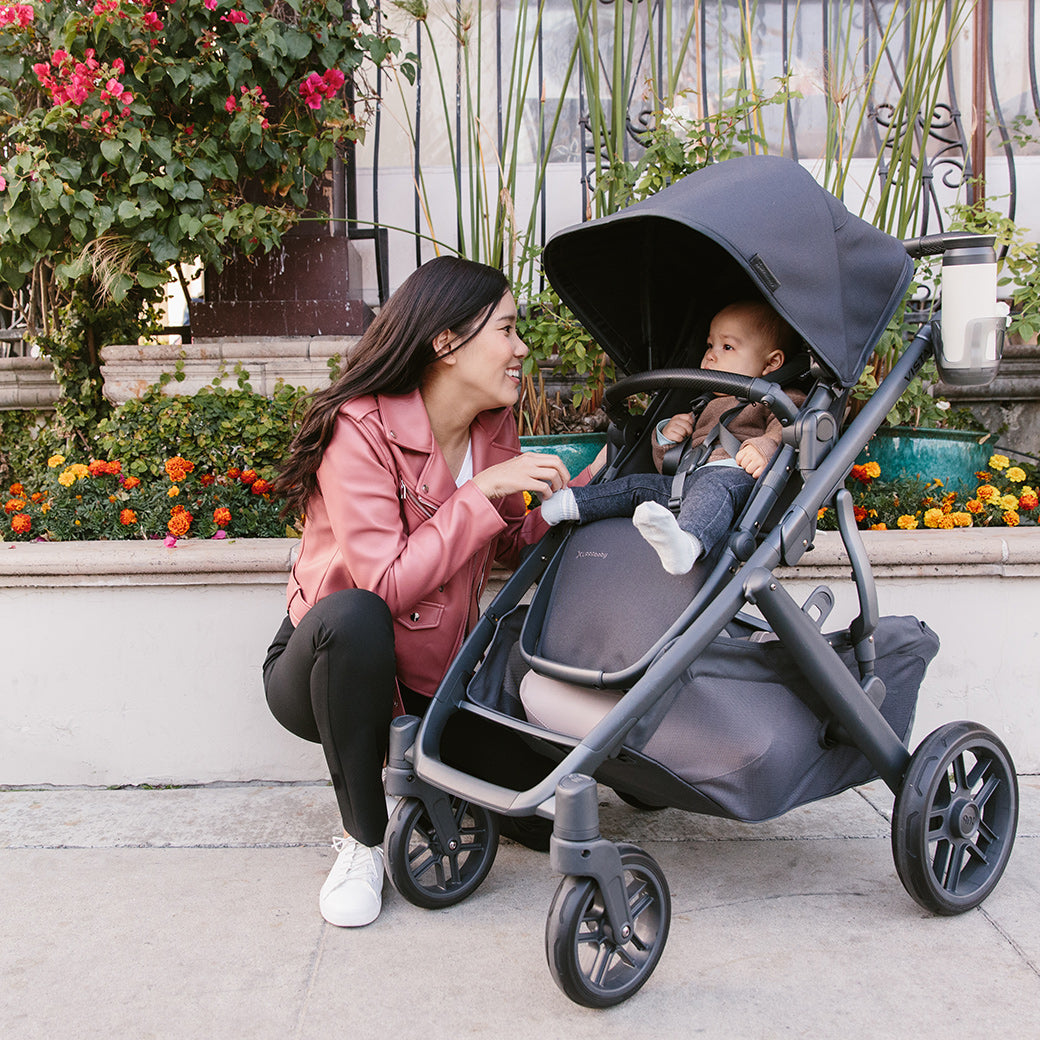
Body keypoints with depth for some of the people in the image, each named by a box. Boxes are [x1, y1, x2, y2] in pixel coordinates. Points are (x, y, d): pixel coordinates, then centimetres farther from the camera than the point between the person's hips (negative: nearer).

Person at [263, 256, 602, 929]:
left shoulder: (495, 431, -1)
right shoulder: (361, 428, -23)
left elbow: (517, 547, 3)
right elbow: (386, 584, -31)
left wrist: (593, 483, -8)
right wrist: (483, 491, -30)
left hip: (436, 678, 5)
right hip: (332, 665, -5)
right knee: (353, 616, -41)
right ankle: (363, 841, -19)